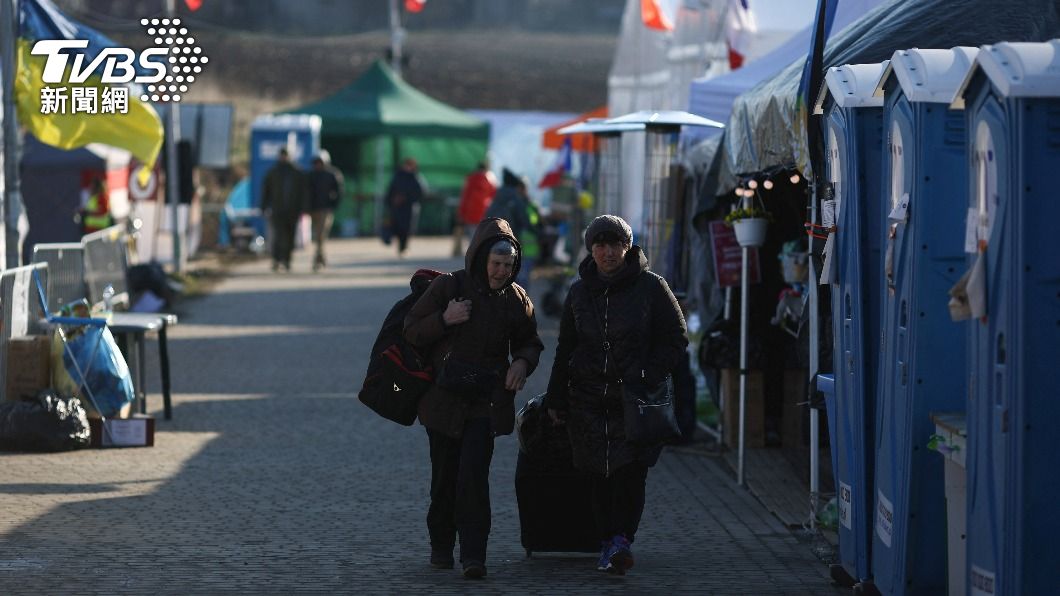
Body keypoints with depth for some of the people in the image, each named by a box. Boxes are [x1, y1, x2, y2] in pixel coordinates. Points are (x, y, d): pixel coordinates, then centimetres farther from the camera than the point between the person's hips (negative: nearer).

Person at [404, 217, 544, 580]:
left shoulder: (515, 298, 2)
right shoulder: (448, 287, -5)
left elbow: (529, 342, 17)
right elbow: (412, 332, -1)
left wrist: (522, 362, -5)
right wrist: (445, 319, -18)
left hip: (487, 402, 0)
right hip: (444, 398, 0)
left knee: (473, 475, -14)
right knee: (445, 477, 6)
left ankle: (473, 555, -17)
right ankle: (441, 546, 24)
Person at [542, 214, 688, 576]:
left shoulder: (651, 287, 0)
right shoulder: (580, 292, 12)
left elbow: (675, 341, 2)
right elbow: (565, 349, 19)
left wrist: (647, 377, -12)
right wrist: (556, 399, 15)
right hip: (589, 400, 3)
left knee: (630, 470, -16)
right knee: (600, 475, 1)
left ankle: (622, 538, -20)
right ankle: (608, 542, 7)